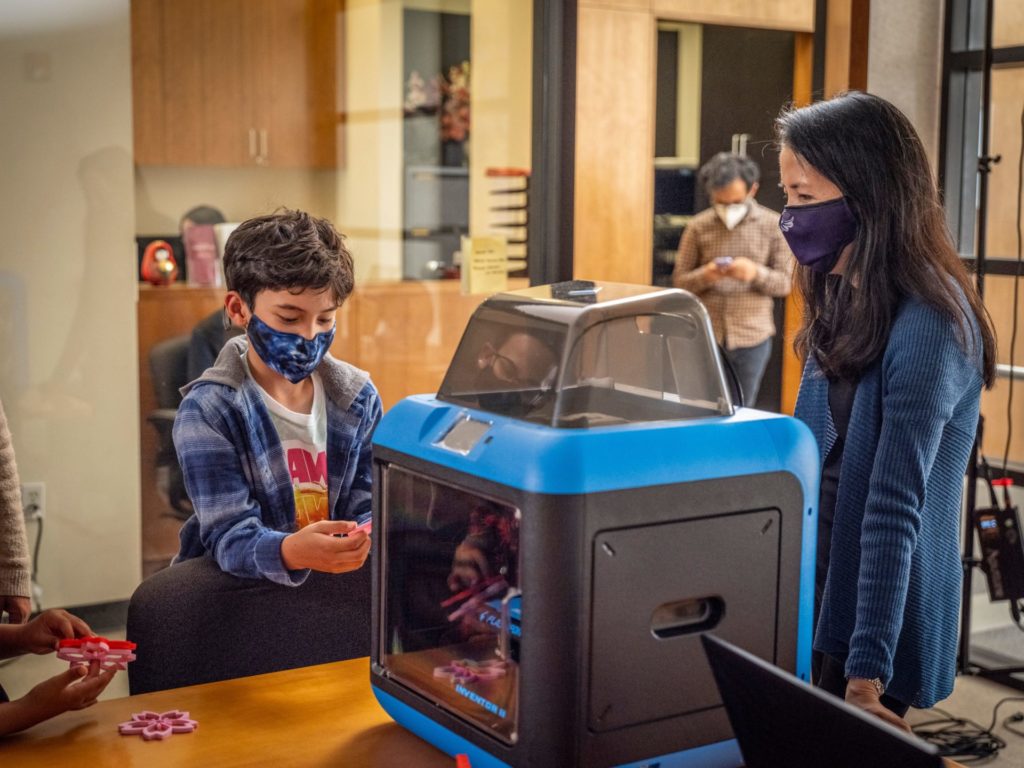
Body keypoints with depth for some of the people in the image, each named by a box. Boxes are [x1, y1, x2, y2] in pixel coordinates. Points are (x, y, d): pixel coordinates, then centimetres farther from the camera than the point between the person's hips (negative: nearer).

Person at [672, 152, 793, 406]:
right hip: (705, 336, 0)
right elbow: (680, 281, 5)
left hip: (752, 337, 0)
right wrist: (704, 276, -17)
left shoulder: (774, 225, 1)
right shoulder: (698, 227, 2)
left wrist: (755, 273, -19)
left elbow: (785, 282, 2)